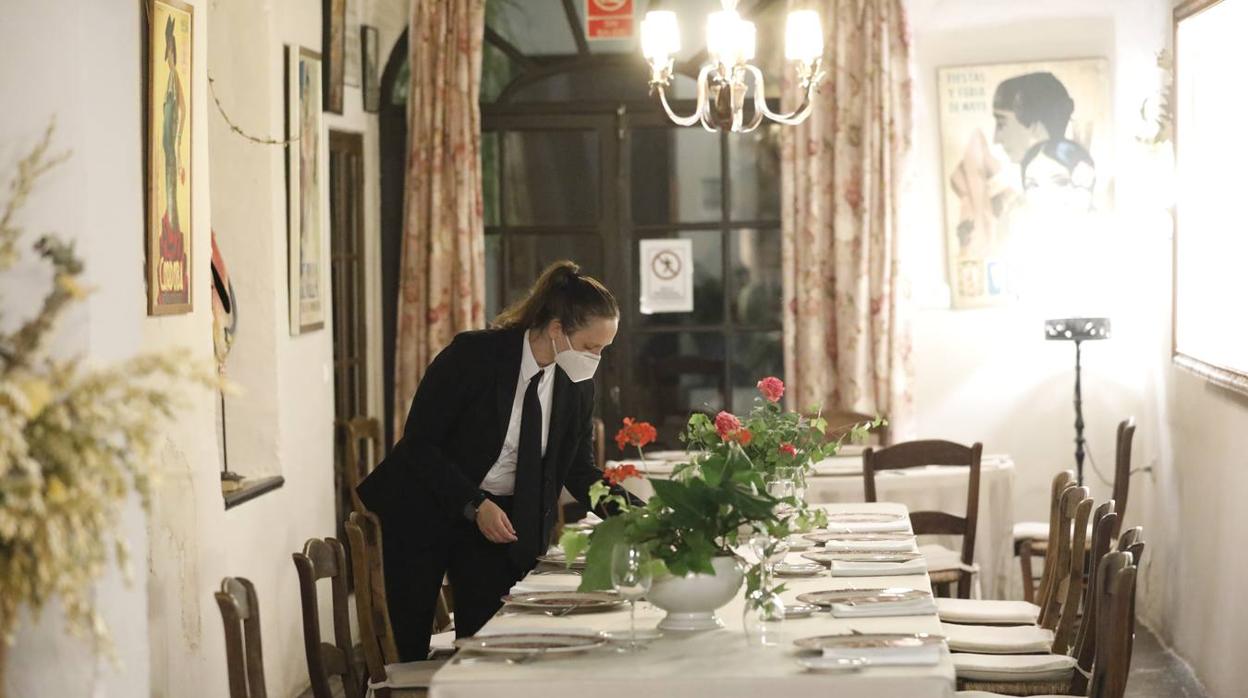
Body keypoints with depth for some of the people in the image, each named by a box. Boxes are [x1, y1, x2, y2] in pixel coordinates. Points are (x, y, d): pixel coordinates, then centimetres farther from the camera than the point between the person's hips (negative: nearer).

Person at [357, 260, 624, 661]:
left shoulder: (578, 384, -6)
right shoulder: (474, 354, -21)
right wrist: (474, 505, -25)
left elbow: (578, 470, 4)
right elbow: (418, 442, -18)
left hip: (502, 519, 4)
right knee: (411, 654, 2)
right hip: (425, 512, -4)